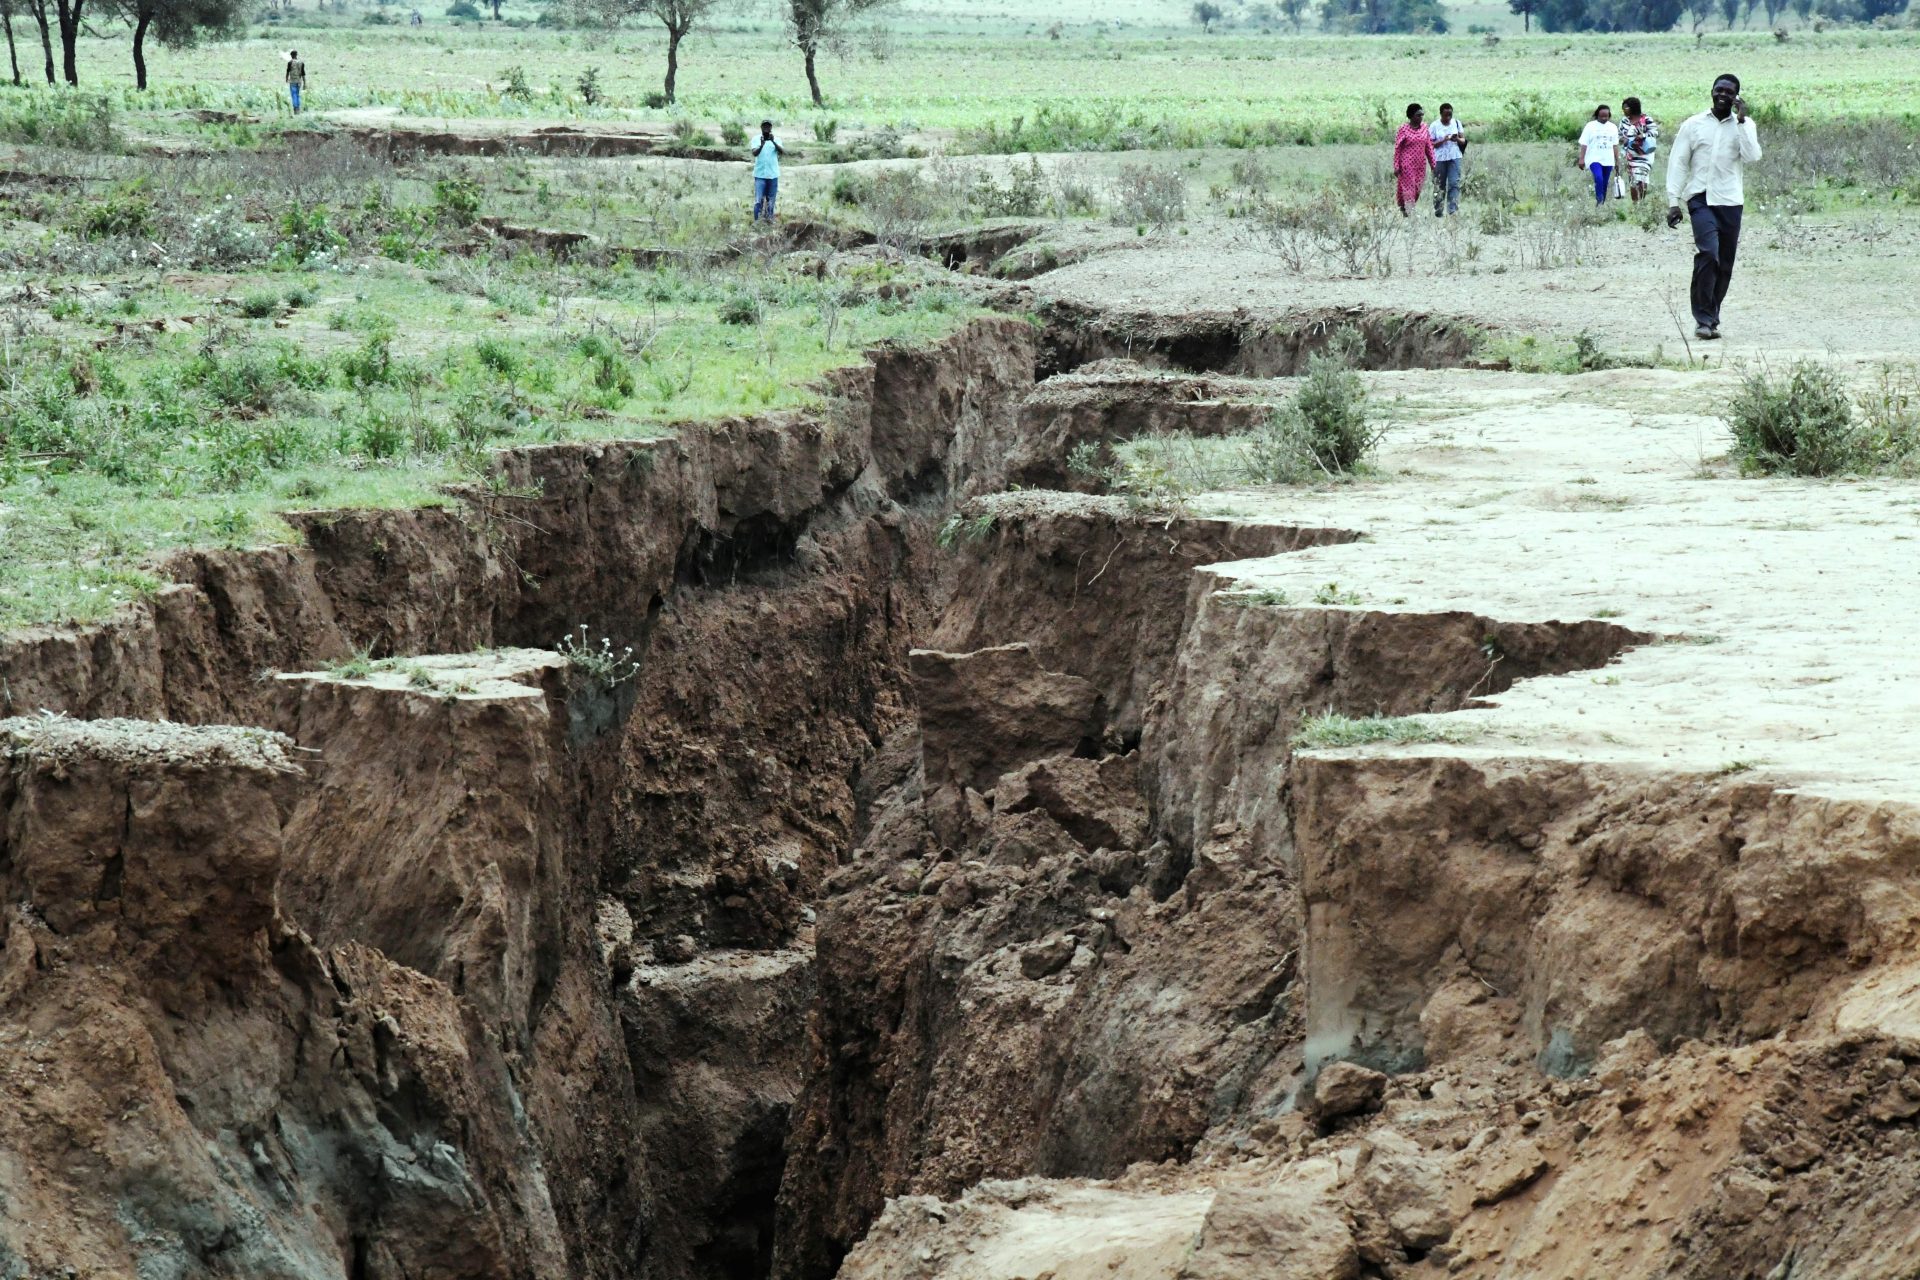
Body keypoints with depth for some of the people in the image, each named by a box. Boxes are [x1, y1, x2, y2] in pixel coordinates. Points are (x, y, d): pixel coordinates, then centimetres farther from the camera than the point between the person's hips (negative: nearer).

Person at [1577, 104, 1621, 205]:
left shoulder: (1613, 127, 12)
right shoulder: (1590, 126, 1)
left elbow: (1615, 146, 16)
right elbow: (1584, 144, -2)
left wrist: (1617, 161, 15)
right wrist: (1582, 158, -9)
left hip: (1608, 160, 4)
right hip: (1594, 159, -4)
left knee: (1604, 184, 5)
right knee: (1598, 178, -26)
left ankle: (1602, 204, 13)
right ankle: (1599, 200, -22)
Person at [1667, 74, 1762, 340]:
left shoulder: (1744, 126, 9)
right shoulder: (1693, 125, 6)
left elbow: (1752, 156, -9)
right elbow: (1678, 163, 5)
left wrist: (1741, 120, -11)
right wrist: (1673, 202, -1)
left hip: (1731, 201, 3)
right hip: (1701, 198, -3)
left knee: (1725, 264, 5)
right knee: (1708, 253, -20)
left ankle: (1711, 318, 17)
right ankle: (1704, 319, -17)